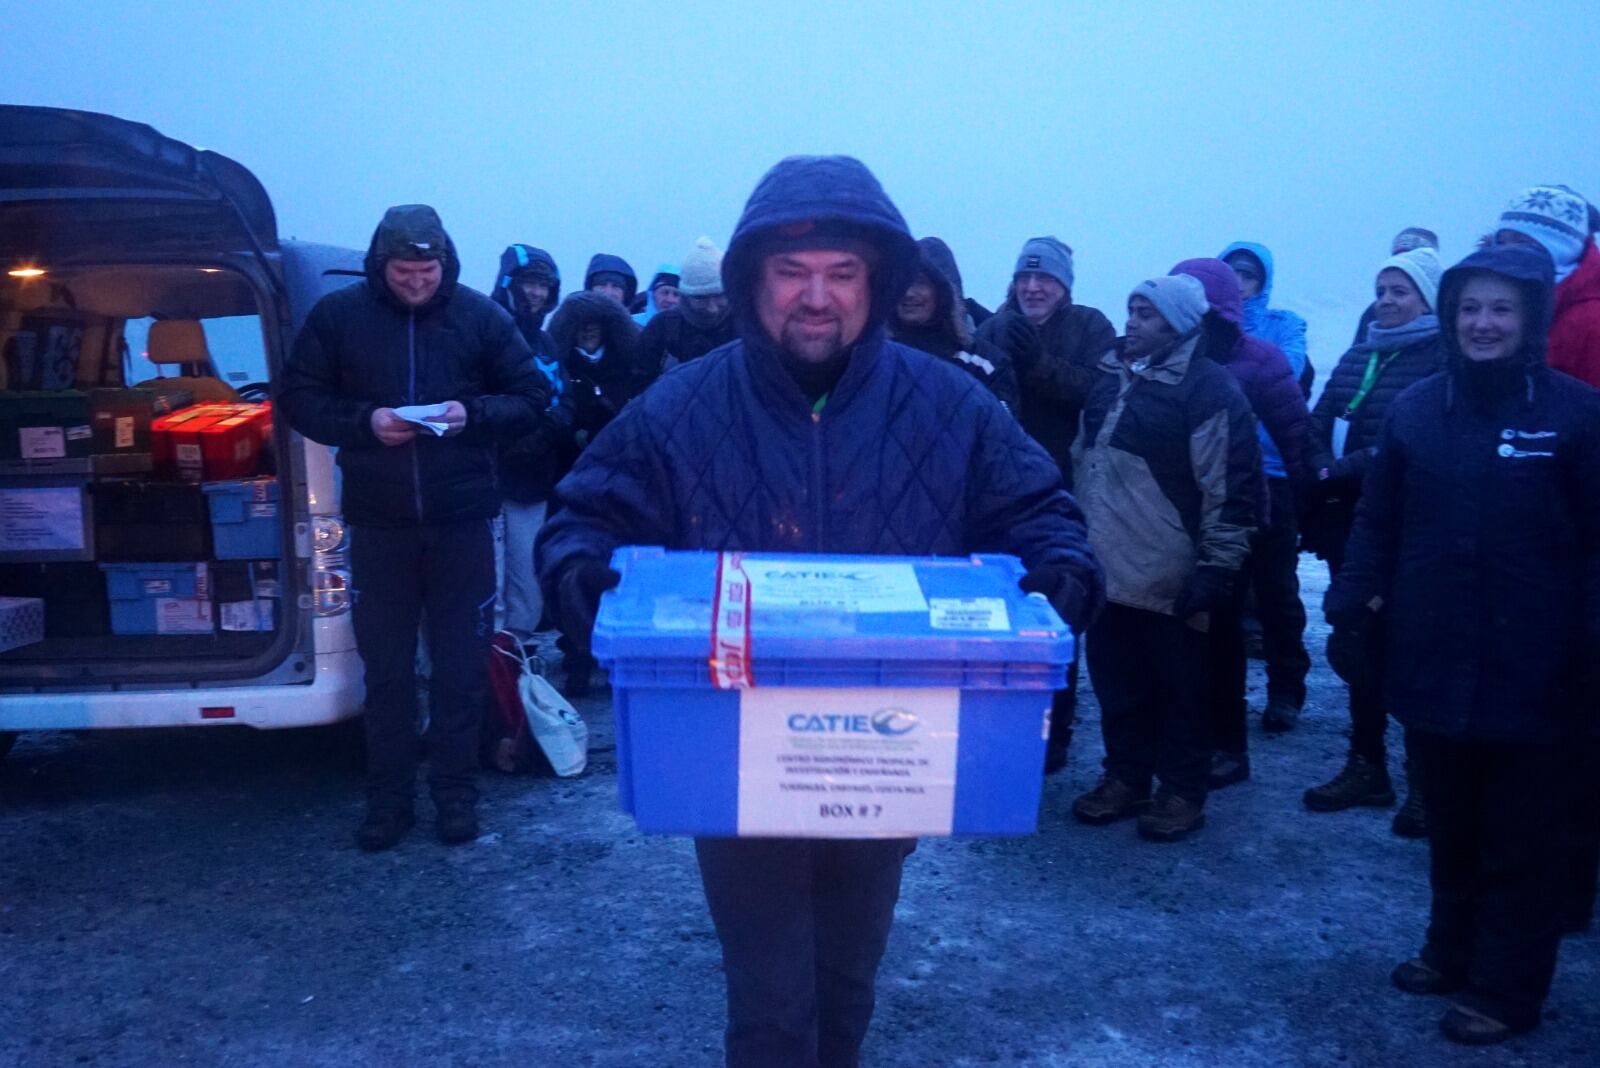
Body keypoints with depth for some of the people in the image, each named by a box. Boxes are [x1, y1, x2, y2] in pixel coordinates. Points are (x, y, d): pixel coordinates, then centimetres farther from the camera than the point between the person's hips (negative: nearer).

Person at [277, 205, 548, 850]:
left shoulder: (481, 317, 1)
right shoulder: (338, 317, 2)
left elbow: (531, 398, 4)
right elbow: (298, 399, 4)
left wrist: (472, 414, -15)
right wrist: (365, 421, -13)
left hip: (462, 520, 0)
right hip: (378, 524, 1)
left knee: (461, 665, 7)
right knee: (385, 666, 7)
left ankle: (455, 791, 20)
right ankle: (387, 797, 19)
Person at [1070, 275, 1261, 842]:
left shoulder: (1208, 389, -10)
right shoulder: (1114, 379, 12)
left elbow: (1231, 486, -13)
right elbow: (1084, 460, 22)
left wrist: (1218, 565, -15)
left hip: (1170, 579, -7)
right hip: (1108, 569, 7)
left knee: (1180, 688, 6)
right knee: (1116, 681, 15)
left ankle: (1183, 792, 19)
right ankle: (1125, 778, 29)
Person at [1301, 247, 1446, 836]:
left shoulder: (1444, 361, -8)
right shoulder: (1359, 357, 15)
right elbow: (1318, 425, 8)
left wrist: (1346, 471, -19)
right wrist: (1323, 469, -10)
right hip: (1350, 525, 7)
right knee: (1357, 648, 12)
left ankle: (1425, 784, 14)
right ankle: (1367, 767, 26)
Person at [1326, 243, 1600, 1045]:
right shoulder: (1415, 408, 3)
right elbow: (1378, 521, 7)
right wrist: (1353, 599, -4)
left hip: (1531, 673, -3)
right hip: (1432, 663, 3)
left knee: (1519, 841, 10)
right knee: (1450, 825, 18)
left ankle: (1505, 988, 23)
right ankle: (1452, 951, 36)